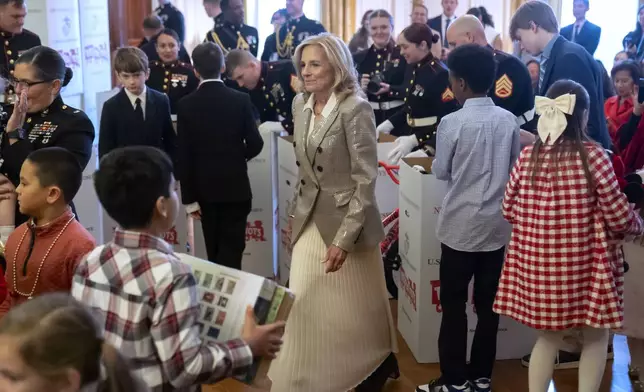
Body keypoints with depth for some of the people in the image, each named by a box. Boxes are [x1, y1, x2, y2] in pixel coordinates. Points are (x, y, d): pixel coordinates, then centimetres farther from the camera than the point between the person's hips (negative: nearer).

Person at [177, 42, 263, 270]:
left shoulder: (186, 105, -6)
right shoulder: (240, 100, -8)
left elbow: (184, 156, -7)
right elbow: (255, 145, -7)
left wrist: (189, 198, -1)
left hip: (205, 188, 2)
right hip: (236, 186, -1)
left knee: (215, 252, 15)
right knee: (231, 251, 2)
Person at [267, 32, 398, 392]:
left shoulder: (355, 109, -16)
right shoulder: (301, 105, 4)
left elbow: (366, 179, -17)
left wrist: (344, 238, -21)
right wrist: (296, 212, 10)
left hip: (347, 220, -5)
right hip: (310, 221, 6)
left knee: (359, 308, 12)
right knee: (305, 307, 6)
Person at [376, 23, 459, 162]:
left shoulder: (440, 74, -18)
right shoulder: (412, 69, 8)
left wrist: (415, 140, -27)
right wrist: (390, 124, 2)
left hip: (432, 143, -8)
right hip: (411, 136, 8)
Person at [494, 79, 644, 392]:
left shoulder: (527, 156, -3)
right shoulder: (593, 156, -13)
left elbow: (509, 209, 6)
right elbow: (618, 215, -9)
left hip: (537, 262, 4)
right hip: (583, 264, -4)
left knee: (549, 334, 21)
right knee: (595, 335, 16)